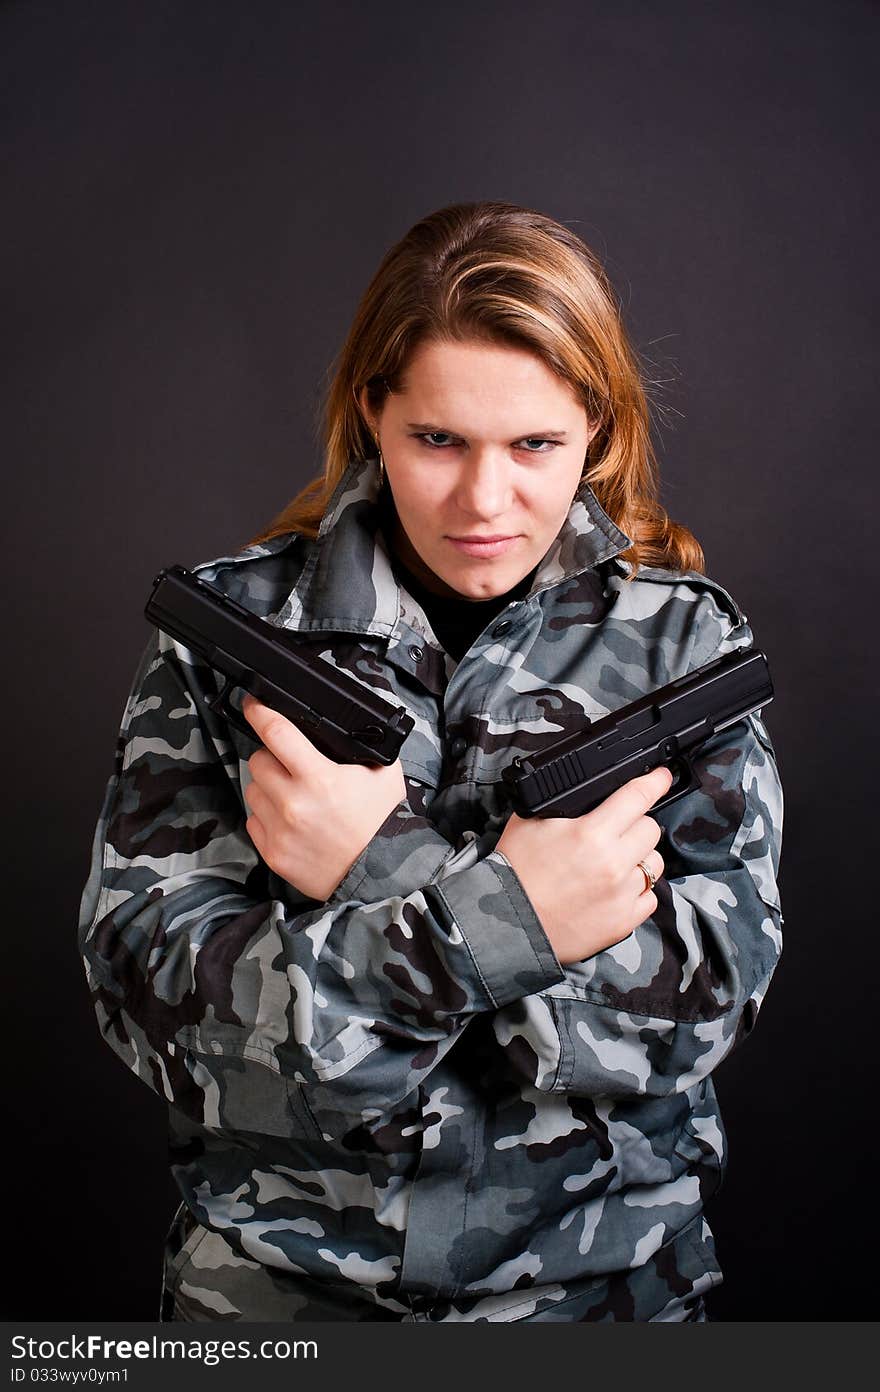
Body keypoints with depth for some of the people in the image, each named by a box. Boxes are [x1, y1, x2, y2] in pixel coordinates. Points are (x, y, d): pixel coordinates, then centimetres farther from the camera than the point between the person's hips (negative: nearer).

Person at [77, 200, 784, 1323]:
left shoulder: (681, 633, -7)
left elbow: (720, 976, -15)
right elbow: (141, 974, -16)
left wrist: (390, 875, -26)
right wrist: (500, 916, -27)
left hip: (597, 1272, 1)